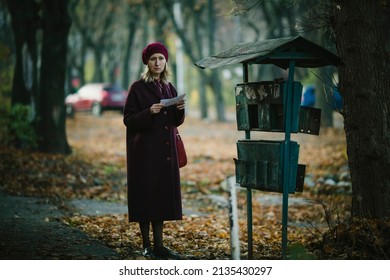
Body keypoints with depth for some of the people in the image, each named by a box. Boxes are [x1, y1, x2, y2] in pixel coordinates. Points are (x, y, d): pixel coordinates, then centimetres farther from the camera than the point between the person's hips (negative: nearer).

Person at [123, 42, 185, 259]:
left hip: (165, 151, 6)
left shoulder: (169, 88, 11)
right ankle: (147, 245, 5)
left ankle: (159, 245, 11)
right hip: (145, 150, -6)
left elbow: (176, 121, 15)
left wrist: (180, 109, -6)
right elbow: (128, 119, -9)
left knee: (163, 194, 5)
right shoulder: (138, 88, -6)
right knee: (145, 194, -3)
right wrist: (149, 113, -24)